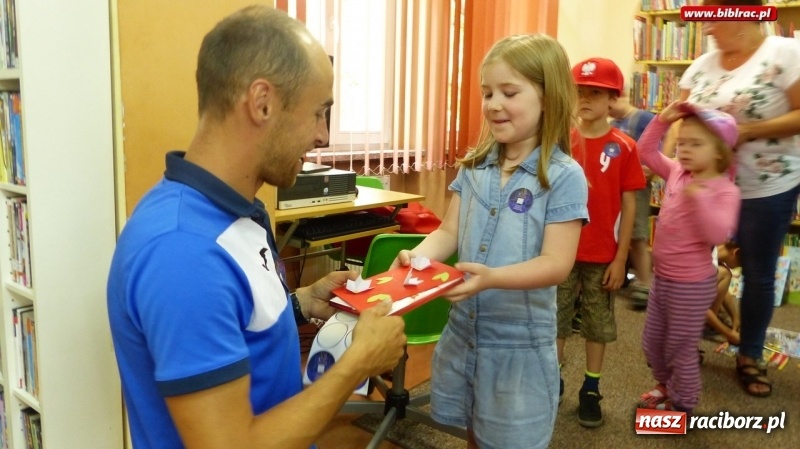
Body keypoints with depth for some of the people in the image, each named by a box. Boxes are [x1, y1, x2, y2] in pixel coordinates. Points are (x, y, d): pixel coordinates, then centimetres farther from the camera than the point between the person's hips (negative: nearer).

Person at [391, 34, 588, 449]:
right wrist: (416, 257, -19)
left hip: (520, 343, -5)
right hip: (464, 330, 5)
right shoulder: (473, 166, 2)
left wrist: (491, 277, -35)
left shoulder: (564, 176, -15)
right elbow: (449, 231, 2)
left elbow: (556, 264, -19)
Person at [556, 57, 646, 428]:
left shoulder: (624, 147, -6)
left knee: (598, 324, 12)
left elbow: (629, 205, -4)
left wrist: (620, 258, -6)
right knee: (555, 318, 12)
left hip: (603, 256, -1)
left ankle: (590, 390, 27)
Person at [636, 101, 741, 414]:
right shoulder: (677, 173, 0)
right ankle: (665, 387, 46)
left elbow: (718, 235, -29)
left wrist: (699, 197, -35)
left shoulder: (725, 191, -18)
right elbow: (646, 152, 9)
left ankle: (682, 405, 32)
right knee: (652, 342, 21)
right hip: (661, 277, 7)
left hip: (691, 284, -7)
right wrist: (662, 121, -3)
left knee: (680, 349, 10)